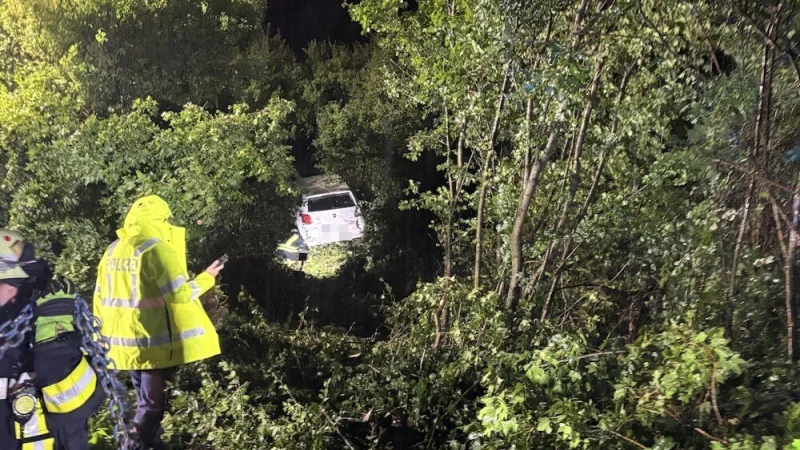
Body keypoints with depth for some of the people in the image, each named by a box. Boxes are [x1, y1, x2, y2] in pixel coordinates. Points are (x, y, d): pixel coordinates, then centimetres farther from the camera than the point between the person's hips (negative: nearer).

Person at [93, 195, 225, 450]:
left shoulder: (113, 250, 8)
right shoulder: (157, 249, -16)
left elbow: (100, 298, 12)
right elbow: (179, 294, -21)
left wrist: (103, 335, 20)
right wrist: (207, 278, -5)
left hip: (125, 340, 8)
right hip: (153, 341, -8)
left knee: (146, 400, 23)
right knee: (151, 404, 5)